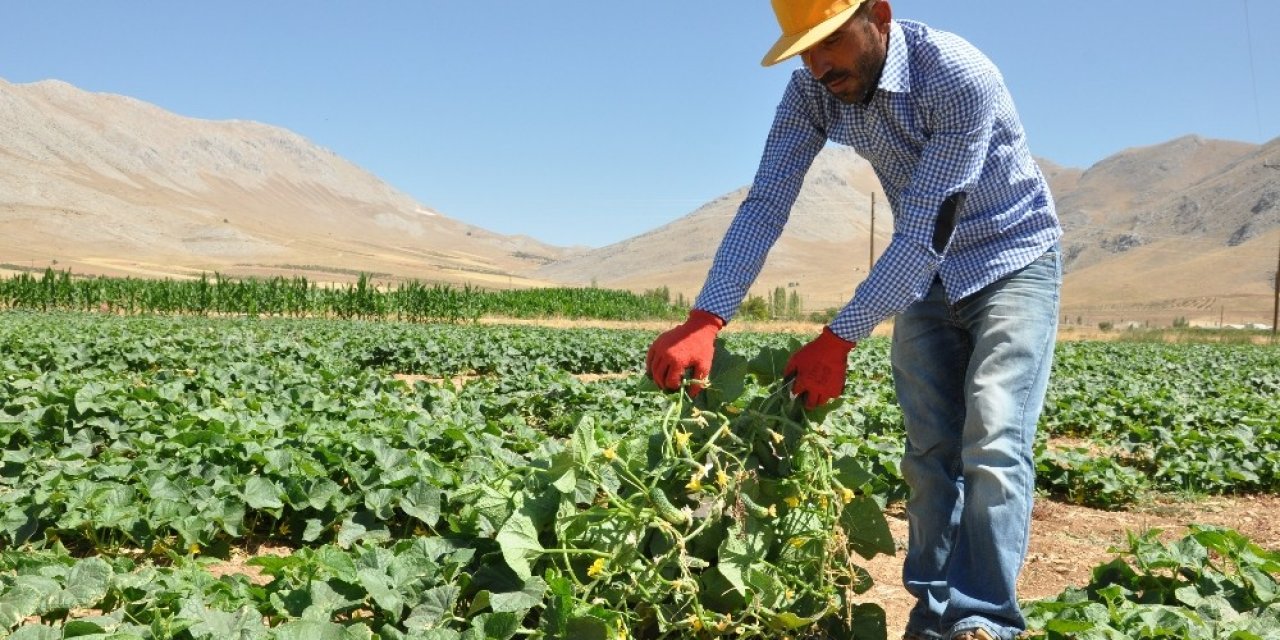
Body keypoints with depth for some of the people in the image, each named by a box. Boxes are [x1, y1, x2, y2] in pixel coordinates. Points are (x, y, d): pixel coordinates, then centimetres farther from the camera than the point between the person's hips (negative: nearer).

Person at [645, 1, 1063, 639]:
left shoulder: (960, 78, -30)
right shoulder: (811, 92, -13)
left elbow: (928, 233, -32)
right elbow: (765, 204, -19)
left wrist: (839, 338, -33)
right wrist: (704, 321, -31)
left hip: (1012, 264, -5)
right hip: (923, 274, 5)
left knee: (992, 443, -17)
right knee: (929, 450, 4)